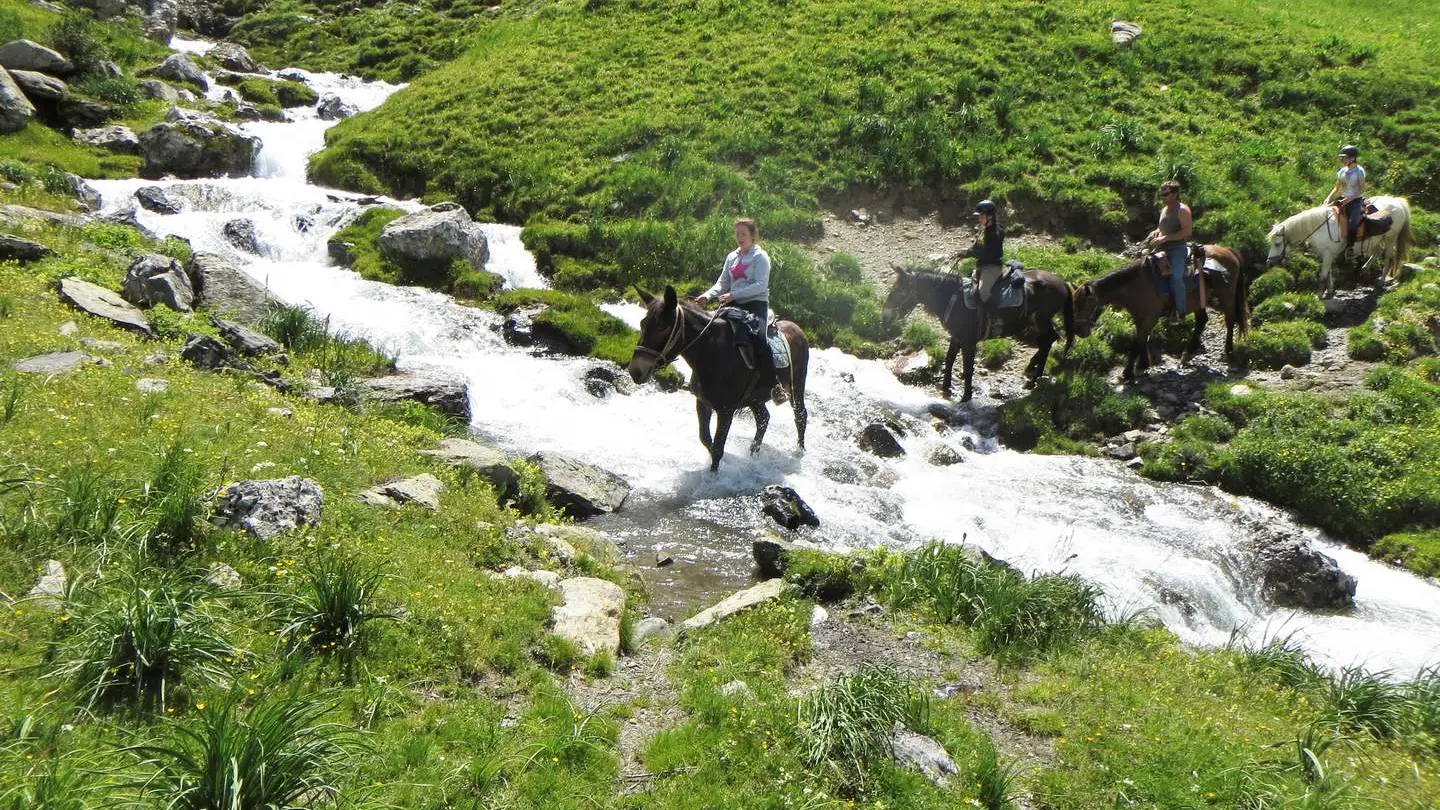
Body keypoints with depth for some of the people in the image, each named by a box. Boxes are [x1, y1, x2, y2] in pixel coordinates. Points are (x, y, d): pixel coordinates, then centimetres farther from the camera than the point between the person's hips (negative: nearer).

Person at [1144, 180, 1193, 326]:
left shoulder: (1182, 210, -9)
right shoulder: (1164, 210, 17)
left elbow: (1187, 231, -18)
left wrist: (1165, 238, -23)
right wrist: (1155, 233, 6)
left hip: (1178, 249, -9)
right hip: (1163, 250, 9)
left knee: (1176, 277, -26)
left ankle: (1180, 311, -20)